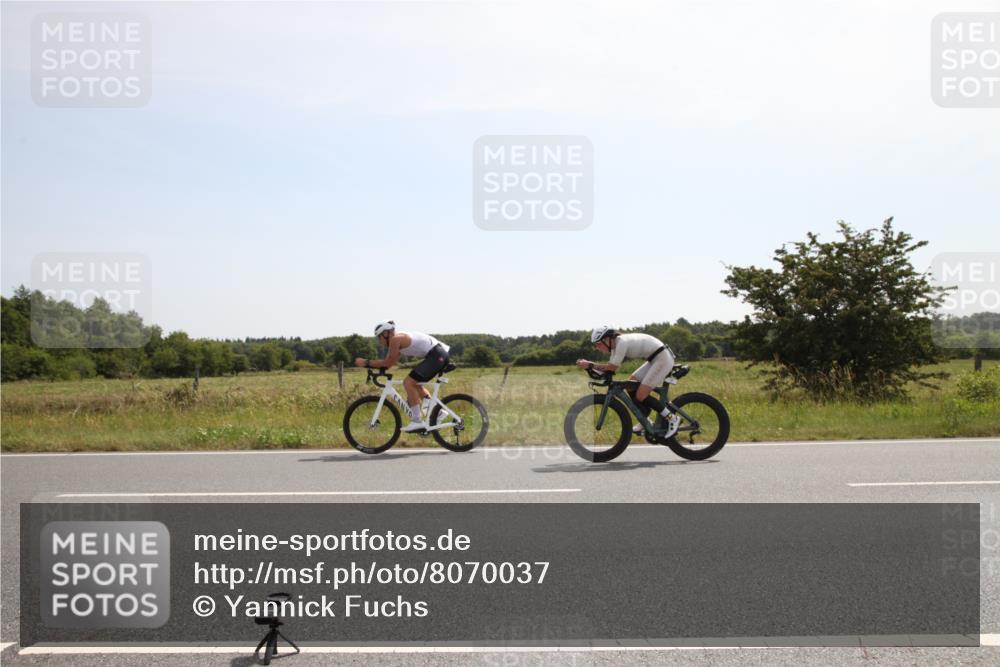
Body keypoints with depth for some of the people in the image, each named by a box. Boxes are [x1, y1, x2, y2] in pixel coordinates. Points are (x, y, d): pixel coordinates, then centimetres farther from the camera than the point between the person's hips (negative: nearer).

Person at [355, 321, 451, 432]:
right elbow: (390, 363, 18)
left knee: (408, 383, -10)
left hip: (437, 355, -11)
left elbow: (388, 363, -11)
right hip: (440, 355, 11)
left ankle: (417, 421, -9)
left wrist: (366, 362, -6)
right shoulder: (400, 338, 18)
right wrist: (370, 364, 11)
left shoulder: (395, 339, -11)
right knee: (414, 383, 21)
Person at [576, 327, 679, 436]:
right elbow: (609, 367, 5)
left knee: (641, 396, -11)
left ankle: (672, 418, -1)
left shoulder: (622, 342, -20)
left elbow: (612, 367, -22)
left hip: (663, 358, -10)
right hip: (655, 360, 10)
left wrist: (590, 365, -18)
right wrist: (588, 364, -5)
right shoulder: (616, 345, 8)